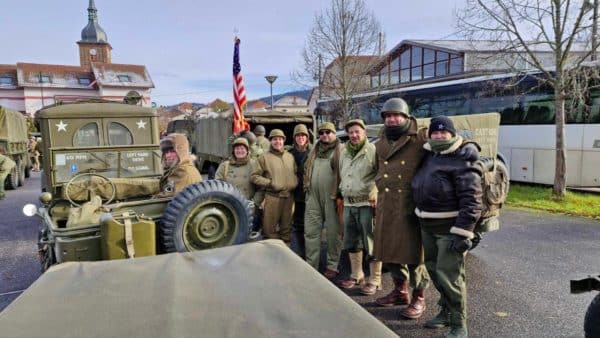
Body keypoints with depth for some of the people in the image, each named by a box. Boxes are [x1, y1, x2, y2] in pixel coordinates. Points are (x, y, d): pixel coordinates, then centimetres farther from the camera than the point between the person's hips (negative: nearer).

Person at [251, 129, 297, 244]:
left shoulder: (290, 156, 14)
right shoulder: (264, 157, 0)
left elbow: (295, 173, 22)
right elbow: (254, 176, -3)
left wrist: (294, 184, 4)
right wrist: (269, 183, -11)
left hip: (288, 196, 4)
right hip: (272, 197, -4)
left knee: (286, 227, 14)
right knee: (270, 228, -2)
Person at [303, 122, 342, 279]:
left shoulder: (340, 151, 0)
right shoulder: (314, 151, 19)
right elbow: (307, 170, 26)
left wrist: (340, 194, -13)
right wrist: (307, 185, 12)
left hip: (331, 197, -5)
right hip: (313, 197, 6)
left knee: (333, 232, 3)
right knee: (311, 231, 6)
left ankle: (332, 266, 16)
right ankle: (311, 265, 15)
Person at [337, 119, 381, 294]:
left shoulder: (373, 150, -9)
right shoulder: (344, 152, 14)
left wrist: (375, 194, -17)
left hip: (367, 204, -7)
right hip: (348, 204, 8)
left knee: (371, 243, -2)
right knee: (351, 242, 16)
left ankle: (375, 280, 10)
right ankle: (356, 275, 31)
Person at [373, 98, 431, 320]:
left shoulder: (422, 138, -5)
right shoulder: (381, 143, 14)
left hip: (412, 206, -6)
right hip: (386, 207, 6)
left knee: (414, 252, 2)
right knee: (389, 249, 15)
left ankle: (419, 298, 19)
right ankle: (400, 291, 34)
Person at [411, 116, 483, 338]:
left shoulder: (462, 161, -15)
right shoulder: (428, 156, 9)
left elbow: (471, 200, -20)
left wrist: (462, 233, -24)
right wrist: (419, 217, 18)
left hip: (451, 228, -8)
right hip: (427, 226, 8)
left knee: (449, 275, -5)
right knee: (433, 268, 17)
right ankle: (446, 311, 36)